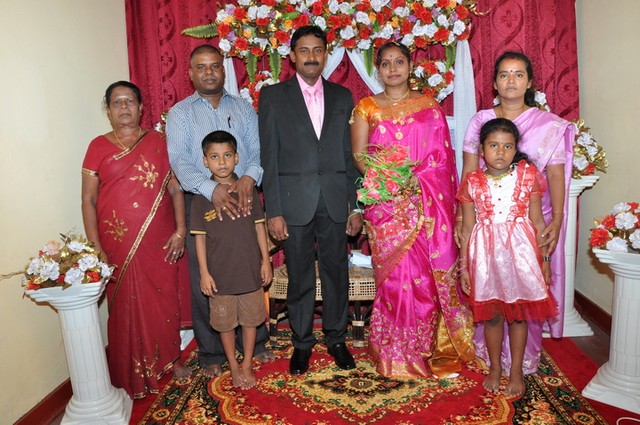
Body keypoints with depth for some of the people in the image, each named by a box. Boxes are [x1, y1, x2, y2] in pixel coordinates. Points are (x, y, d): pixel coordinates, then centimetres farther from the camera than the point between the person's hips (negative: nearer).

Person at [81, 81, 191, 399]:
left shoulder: (158, 142, 6)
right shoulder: (98, 147, 3)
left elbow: (175, 188, 4)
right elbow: (88, 200, 1)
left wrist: (180, 230, -5)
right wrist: (96, 249, -6)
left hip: (160, 242, 1)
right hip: (119, 244, -1)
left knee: (165, 301, 9)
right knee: (127, 308, 7)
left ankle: (169, 358, 30)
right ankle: (134, 376, 24)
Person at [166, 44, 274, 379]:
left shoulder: (243, 108, 12)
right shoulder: (180, 113, 5)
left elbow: (258, 150, 2)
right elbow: (179, 160, -8)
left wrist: (248, 178, -20)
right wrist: (213, 189, -25)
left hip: (244, 200, 2)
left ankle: (255, 342, 27)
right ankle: (211, 353, 21)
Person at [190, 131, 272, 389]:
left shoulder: (248, 190, -2)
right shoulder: (201, 196, -6)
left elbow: (259, 226, 3)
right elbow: (199, 237, -4)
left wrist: (266, 260, 1)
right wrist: (204, 273, -6)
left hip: (250, 269, 1)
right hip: (220, 273, -1)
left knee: (250, 319, 13)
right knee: (225, 323, 13)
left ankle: (247, 365, 32)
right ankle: (233, 366, 33)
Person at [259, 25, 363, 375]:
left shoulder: (342, 96, 9)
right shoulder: (273, 96, 2)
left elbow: (350, 154, 8)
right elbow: (268, 157, -2)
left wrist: (356, 205, 3)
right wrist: (273, 210, -8)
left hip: (335, 201, 2)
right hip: (294, 202, -2)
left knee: (336, 273, 10)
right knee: (299, 277, 8)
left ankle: (336, 339, 29)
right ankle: (302, 342, 27)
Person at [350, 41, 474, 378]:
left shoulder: (429, 105, 11)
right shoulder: (366, 107, 9)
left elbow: (443, 156, 8)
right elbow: (358, 155, 3)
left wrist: (415, 177, -7)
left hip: (429, 203, 1)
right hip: (387, 205, -1)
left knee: (432, 273, 1)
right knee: (394, 274, 1)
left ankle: (432, 348, 19)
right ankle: (397, 354, 16)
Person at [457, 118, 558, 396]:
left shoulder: (528, 175, -1)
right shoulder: (472, 183, -2)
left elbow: (538, 221, 3)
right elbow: (467, 229, 1)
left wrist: (544, 258, 3)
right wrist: (464, 267, 1)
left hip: (520, 251, 0)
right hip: (486, 253, 0)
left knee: (518, 313, 10)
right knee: (492, 314, 11)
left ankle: (516, 370, 29)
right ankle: (495, 367, 31)